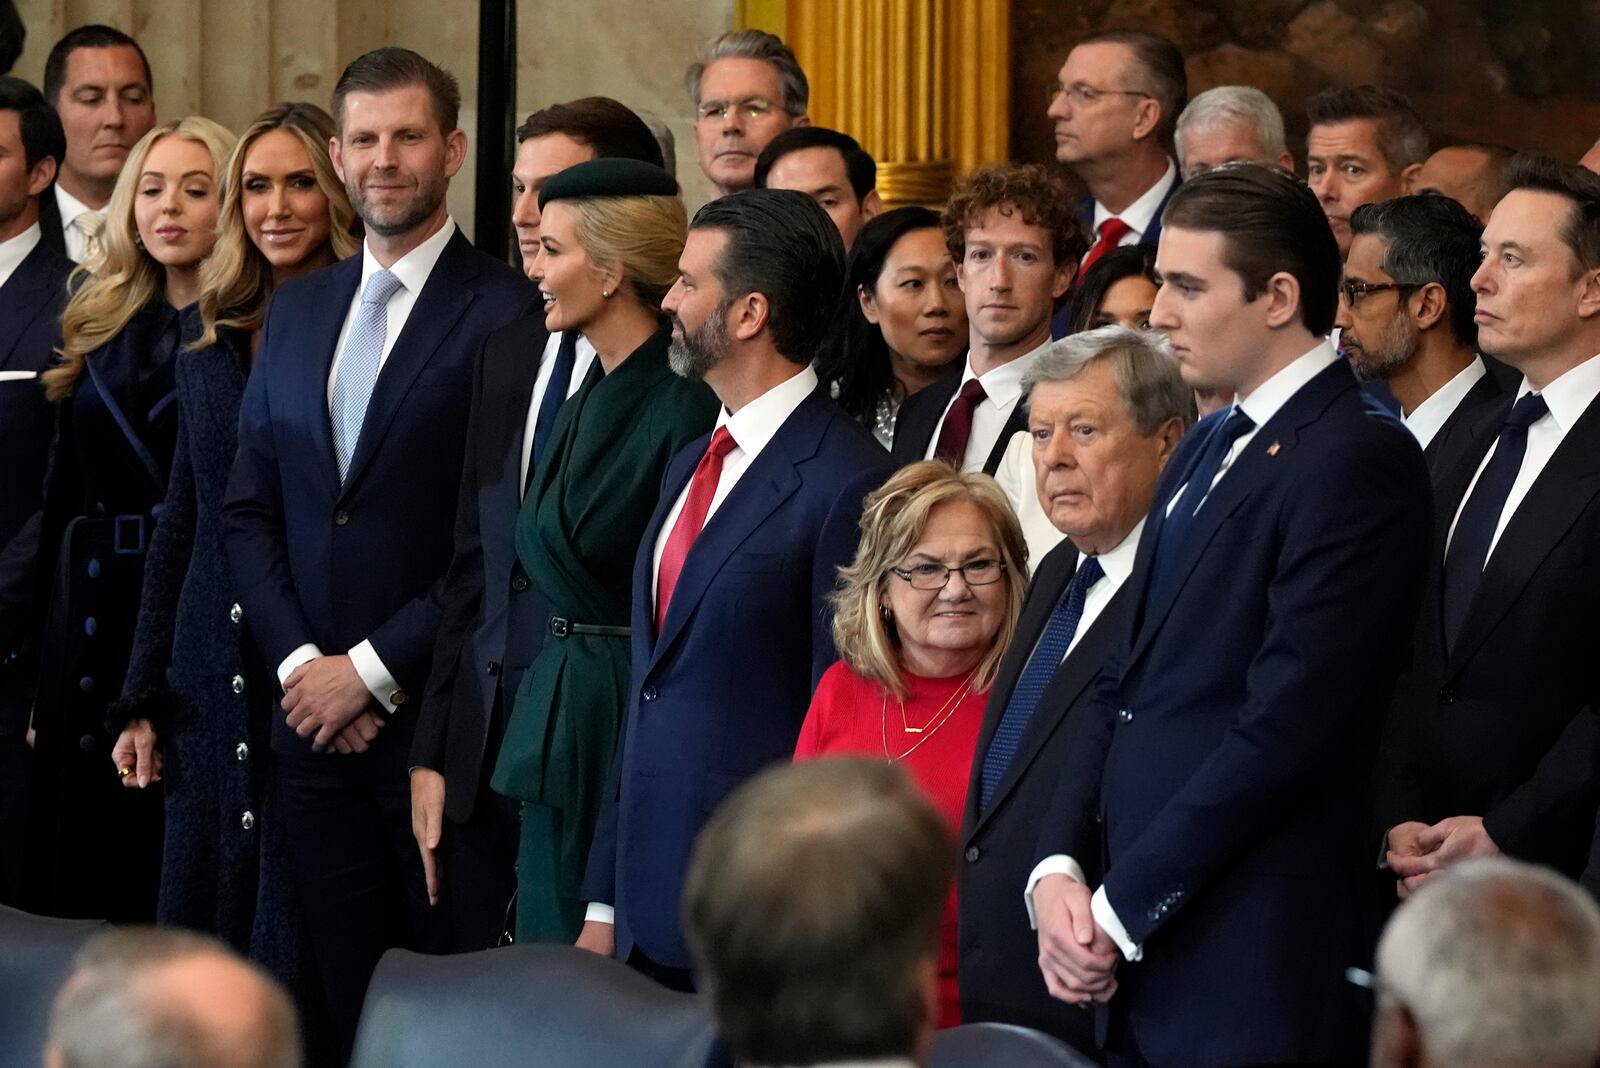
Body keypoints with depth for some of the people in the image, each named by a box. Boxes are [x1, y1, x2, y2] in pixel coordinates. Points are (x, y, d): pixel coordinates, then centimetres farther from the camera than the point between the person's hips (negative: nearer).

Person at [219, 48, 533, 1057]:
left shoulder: (509, 312, -7)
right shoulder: (297, 311, 14)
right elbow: (248, 509, 14)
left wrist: (374, 669, -12)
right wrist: (300, 663, -1)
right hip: (315, 713, 5)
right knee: (345, 996, 8)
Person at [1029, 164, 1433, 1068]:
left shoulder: (1355, 460, -11)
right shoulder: (1207, 450, 17)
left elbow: (1287, 723, -17)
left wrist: (1123, 908, -14)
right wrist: (1058, 869, 1)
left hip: (1252, 969, -8)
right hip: (1141, 960, 8)